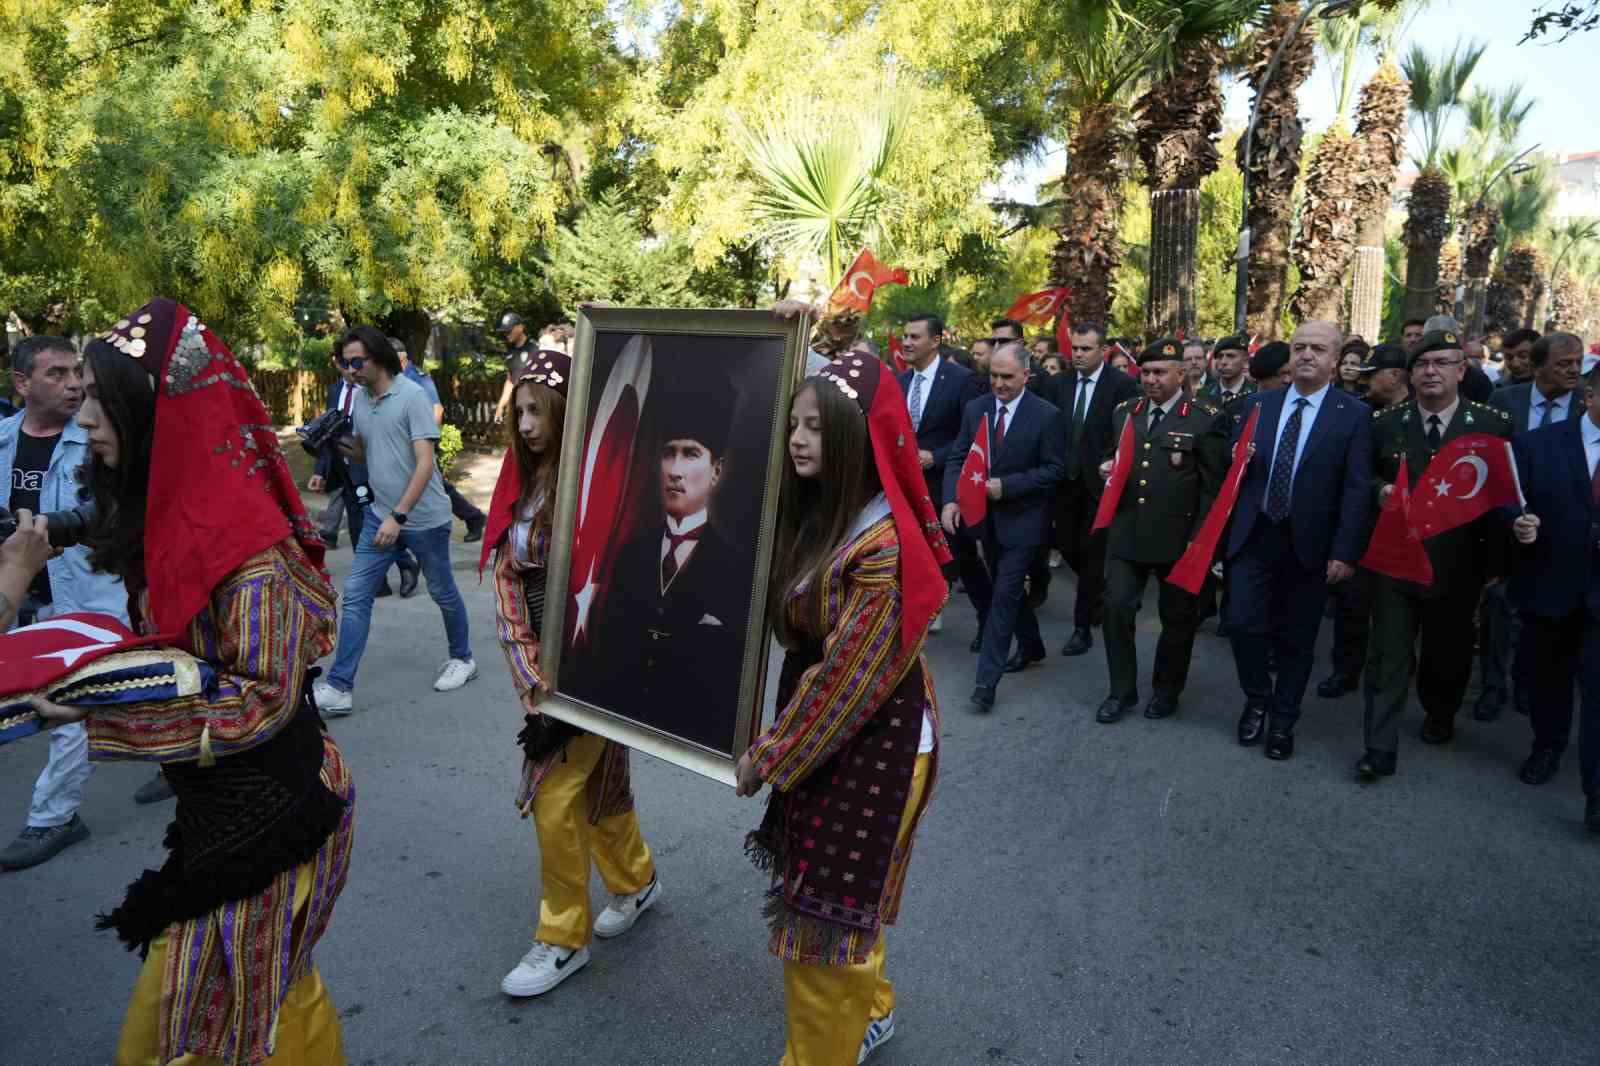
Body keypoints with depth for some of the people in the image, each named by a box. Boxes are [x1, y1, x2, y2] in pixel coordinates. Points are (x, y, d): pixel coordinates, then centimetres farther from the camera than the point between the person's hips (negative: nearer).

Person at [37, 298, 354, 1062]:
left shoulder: (245, 534, -24)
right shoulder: (164, 516, 4)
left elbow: (264, 701, -23)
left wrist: (100, 718, -24)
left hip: (269, 813, -8)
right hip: (219, 805, 8)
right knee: (271, 991, 22)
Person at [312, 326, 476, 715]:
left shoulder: (412, 396, -15)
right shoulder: (359, 399, 6)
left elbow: (425, 464, -20)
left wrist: (398, 516, -25)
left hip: (424, 518, -6)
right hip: (379, 514, 6)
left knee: (442, 592, 11)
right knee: (355, 594, -1)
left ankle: (463, 659, 33)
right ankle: (339, 687, 2)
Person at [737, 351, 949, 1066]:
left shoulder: (885, 545, -26)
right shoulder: (816, 509, -3)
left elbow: (846, 676, -22)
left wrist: (769, 757, -12)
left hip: (872, 744, -8)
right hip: (826, 726, 8)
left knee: (824, 910, 7)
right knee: (840, 890, 25)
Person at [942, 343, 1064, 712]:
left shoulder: (1046, 415, -11)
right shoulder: (975, 409, 2)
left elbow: (1054, 469, -11)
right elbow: (957, 458, 2)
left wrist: (1006, 486, -21)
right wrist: (951, 499, -15)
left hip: (1022, 519, -5)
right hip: (986, 516, 6)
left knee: (1004, 594, -9)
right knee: (1007, 587, 19)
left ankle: (986, 679, -7)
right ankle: (1031, 646, 40)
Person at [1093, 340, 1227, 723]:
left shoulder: (1207, 419, -7)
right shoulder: (1125, 411, 8)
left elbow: (1213, 487, -7)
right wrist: (1108, 468, -2)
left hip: (1178, 537, -3)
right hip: (1126, 533, 4)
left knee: (1177, 618, 11)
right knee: (1116, 609, 0)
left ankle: (1166, 691, 30)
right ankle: (1122, 690, 17)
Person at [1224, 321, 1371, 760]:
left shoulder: (1354, 415, -4)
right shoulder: (1257, 403, 5)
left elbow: (1356, 490, -8)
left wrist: (1345, 552, -14)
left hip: (1309, 544, -2)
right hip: (1254, 536, 2)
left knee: (1296, 638, 9)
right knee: (1243, 624, -2)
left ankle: (1283, 719, 28)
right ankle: (1258, 700, 25)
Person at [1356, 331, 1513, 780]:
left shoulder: (1494, 425, -4)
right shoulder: (1385, 424, 0)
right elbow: (1367, 477, 12)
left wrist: (1496, 565, -4)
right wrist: (1379, 489, -12)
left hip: (1458, 564, 0)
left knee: (1448, 651, 17)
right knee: (1389, 654, -1)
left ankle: (1440, 715, 44)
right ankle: (1380, 748, 3)